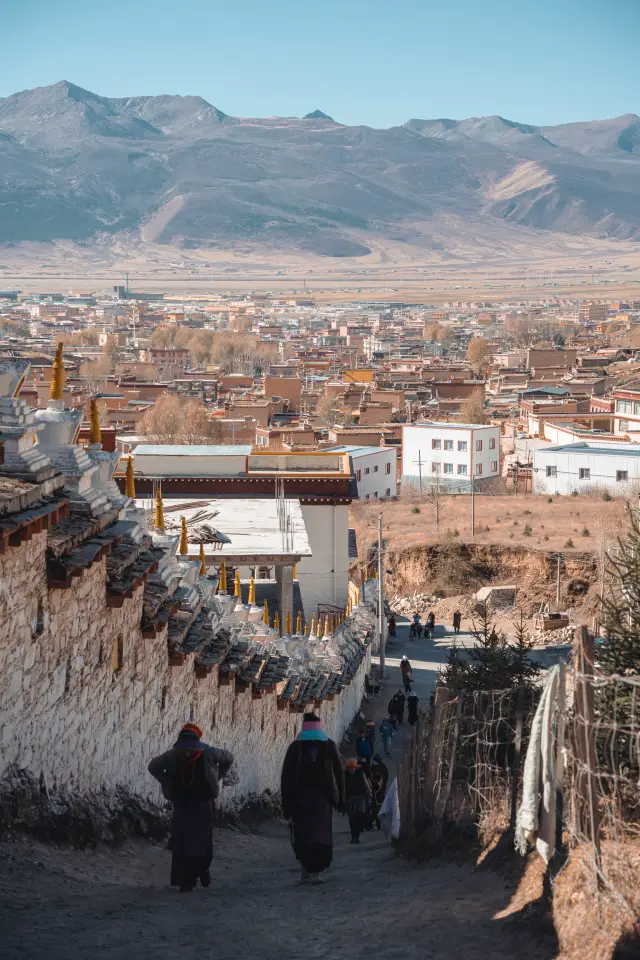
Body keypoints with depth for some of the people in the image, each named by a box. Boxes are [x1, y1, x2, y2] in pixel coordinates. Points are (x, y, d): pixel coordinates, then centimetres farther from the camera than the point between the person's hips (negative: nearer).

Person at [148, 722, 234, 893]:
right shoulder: (172, 756, -17)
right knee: (181, 842, -7)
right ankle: (186, 881, -1)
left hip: (203, 803, -1)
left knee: (203, 841, -1)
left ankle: (203, 869, 28)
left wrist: (216, 779, 1)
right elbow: (153, 767, 3)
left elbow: (229, 758, 1)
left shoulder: (208, 754, -20)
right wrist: (168, 784, -3)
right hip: (182, 804, 1)